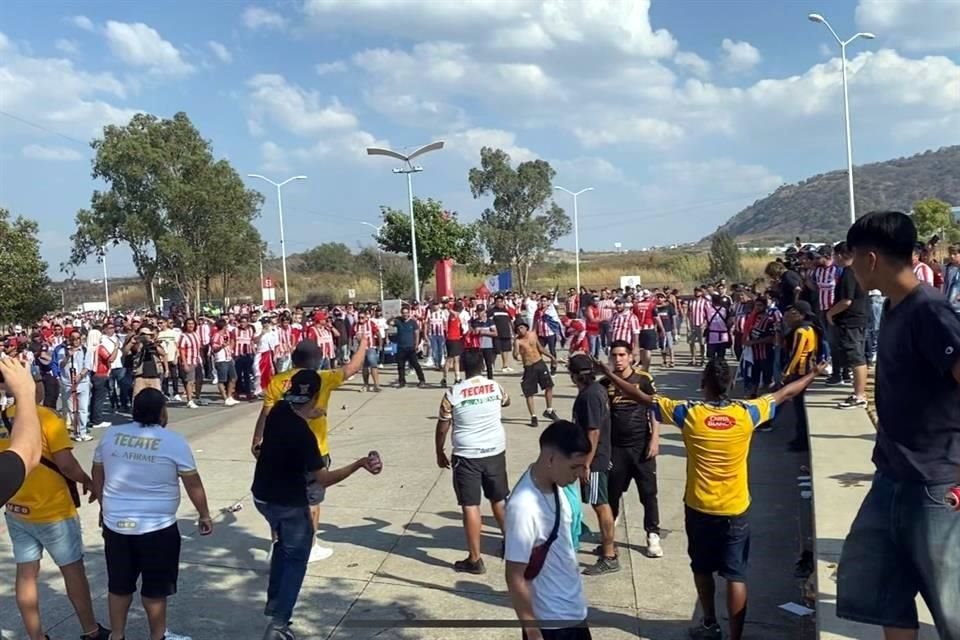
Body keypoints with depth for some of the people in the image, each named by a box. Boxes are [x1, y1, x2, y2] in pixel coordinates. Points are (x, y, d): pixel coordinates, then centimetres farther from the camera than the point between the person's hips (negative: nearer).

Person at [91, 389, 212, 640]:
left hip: (116, 524, 4)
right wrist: (204, 516, 7)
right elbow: (193, 484, -5)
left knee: (119, 584, 17)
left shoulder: (111, 435, 1)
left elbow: (97, 477, 12)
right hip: (157, 527, -4)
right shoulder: (174, 441, -11)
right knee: (155, 587, 10)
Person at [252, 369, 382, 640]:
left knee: (283, 544, 29)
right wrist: (360, 464, -33)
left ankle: (274, 601, 39)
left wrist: (308, 415, 37)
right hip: (289, 503, -8)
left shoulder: (279, 410, -6)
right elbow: (323, 479, -29)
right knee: (296, 558, 6)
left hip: (263, 495, 8)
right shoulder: (304, 434, -29)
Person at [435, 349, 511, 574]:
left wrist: (440, 453, 10)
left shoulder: (453, 393, -11)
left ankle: (474, 560, 4)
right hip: (495, 452, 4)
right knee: (500, 500, 20)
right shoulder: (495, 387, 0)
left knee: (470, 506, 1)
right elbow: (506, 401, 24)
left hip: (467, 456, -4)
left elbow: (442, 428, -4)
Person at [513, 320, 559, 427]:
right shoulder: (518, 341, -14)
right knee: (529, 393, -2)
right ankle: (533, 416, 9)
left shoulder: (532, 335, 2)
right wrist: (517, 356, -51)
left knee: (549, 386, 8)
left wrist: (551, 356, 21)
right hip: (529, 368, -5)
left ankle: (549, 411, 26)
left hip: (540, 364, 5)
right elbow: (515, 355, -29)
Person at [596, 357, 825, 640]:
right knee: (736, 576, 5)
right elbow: (784, 394, 6)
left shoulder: (689, 413, -13)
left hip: (699, 508, 0)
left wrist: (610, 374, 3)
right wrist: (813, 374, 22)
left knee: (702, 569, 20)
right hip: (736, 510, 0)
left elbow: (642, 397, -7)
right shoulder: (747, 412, -9)